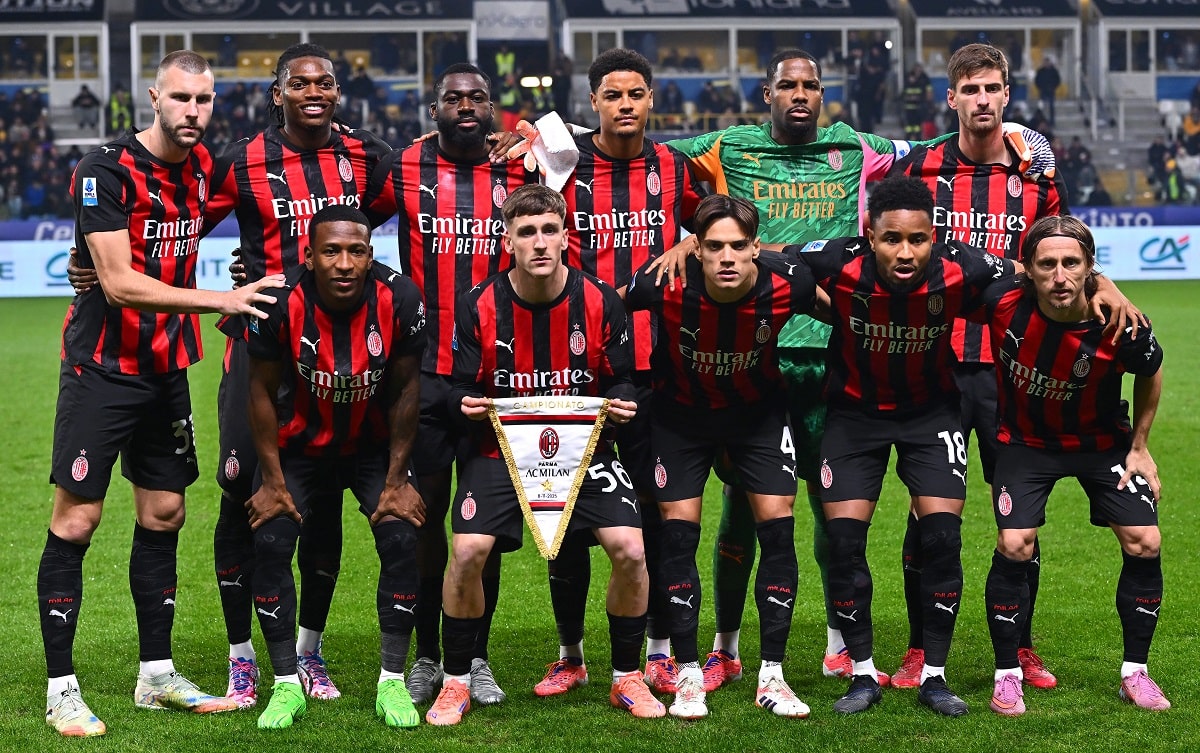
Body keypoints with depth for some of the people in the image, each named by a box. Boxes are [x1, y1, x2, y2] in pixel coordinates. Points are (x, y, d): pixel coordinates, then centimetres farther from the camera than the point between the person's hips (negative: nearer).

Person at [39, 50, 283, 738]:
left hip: (168, 368, 7)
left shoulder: (202, 165, 5)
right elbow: (119, 282, -23)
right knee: (77, 519, -6)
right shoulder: (107, 170, -16)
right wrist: (218, 300, -28)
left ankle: (157, 676, 21)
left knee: (164, 514, 10)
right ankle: (61, 689, 1)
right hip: (103, 367, -7)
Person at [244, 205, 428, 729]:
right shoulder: (281, 303, -26)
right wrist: (273, 481, -10)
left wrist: (397, 479, -8)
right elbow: (263, 392, -12)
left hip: (373, 445, 1)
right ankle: (287, 686, 0)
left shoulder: (398, 300, -23)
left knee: (401, 541, -15)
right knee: (270, 543, -14)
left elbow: (405, 391, -9)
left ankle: (392, 683, -1)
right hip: (299, 445, 0)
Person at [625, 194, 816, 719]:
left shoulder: (786, 284, -27)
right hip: (682, 412, -1)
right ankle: (688, 674, 8)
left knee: (777, 526, -6)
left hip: (759, 409, 1)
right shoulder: (665, 285, -30)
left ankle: (772, 675, 5)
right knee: (678, 532, -5)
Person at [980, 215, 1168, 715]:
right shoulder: (1003, 304, -30)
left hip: (1101, 442, 1)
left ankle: (1134, 673, 12)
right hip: (1025, 441, -1)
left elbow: (1150, 373, -5)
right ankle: (1007, 676, 2)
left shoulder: (1119, 327, -29)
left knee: (1144, 542, -6)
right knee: (1014, 545, -15)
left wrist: (1140, 446, 1)